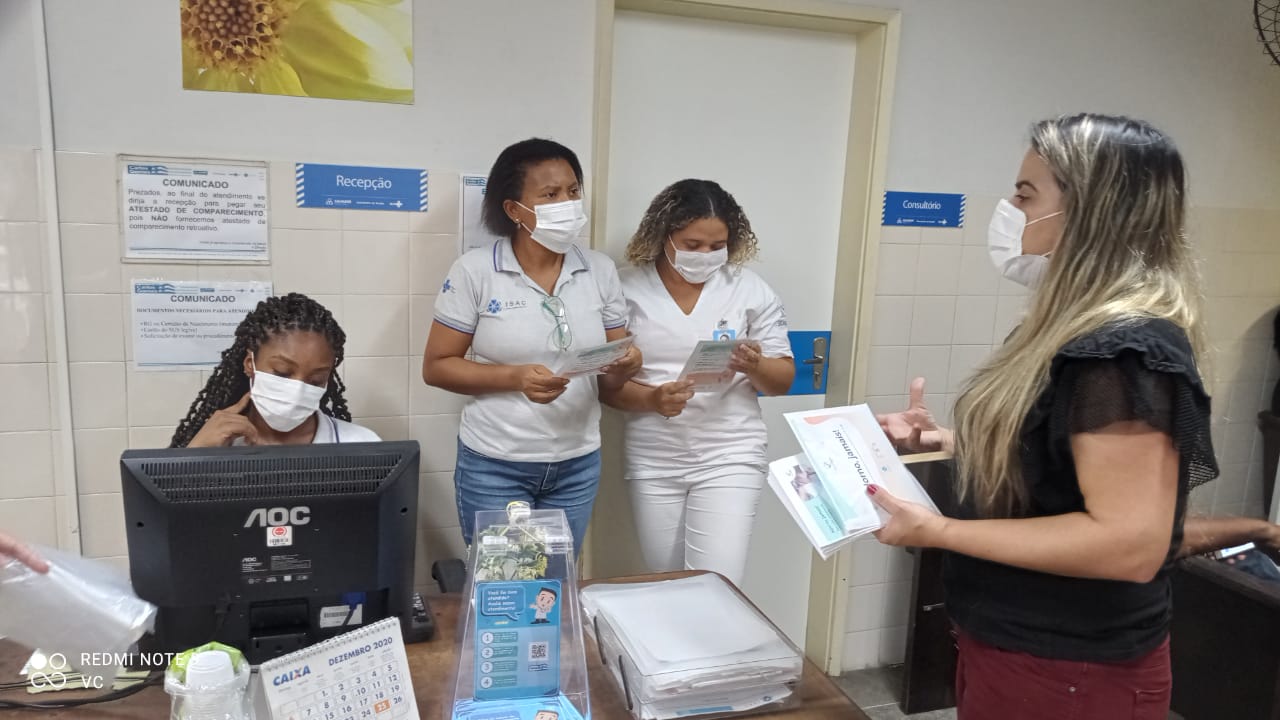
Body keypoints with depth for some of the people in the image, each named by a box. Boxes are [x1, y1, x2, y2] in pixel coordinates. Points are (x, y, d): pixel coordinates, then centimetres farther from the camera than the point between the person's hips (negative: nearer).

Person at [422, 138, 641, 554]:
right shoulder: (475, 271, -9)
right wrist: (516, 377, -20)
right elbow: (436, 367, -7)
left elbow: (611, 371, 6)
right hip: (494, 466, -3)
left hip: (577, 465, 3)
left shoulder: (600, 271, 1)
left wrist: (625, 366, -18)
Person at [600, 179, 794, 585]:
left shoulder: (751, 290, -1)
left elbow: (783, 381, 3)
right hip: (652, 461, 1)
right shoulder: (628, 289, -2)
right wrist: (651, 399, -21)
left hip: (728, 456, -1)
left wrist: (755, 367, -19)